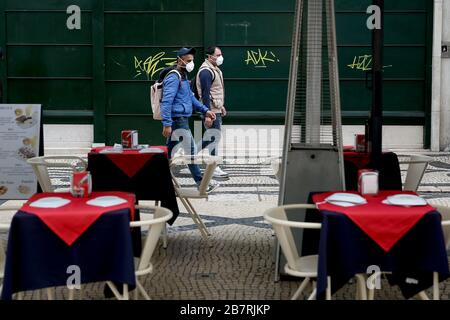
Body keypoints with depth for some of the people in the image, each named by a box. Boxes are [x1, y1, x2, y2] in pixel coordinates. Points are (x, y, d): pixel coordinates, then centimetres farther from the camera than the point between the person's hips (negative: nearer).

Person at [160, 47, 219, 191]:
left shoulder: (183, 77, 18)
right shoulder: (174, 77, -15)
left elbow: (191, 97, 27)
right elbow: (166, 102, -22)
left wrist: (205, 110, 18)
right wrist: (167, 124, -27)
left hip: (182, 120, 10)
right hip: (178, 120, -10)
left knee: (170, 153, 12)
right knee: (190, 152, -4)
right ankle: (202, 184, 2)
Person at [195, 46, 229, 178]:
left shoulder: (215, 69, 16)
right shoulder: (206, 71, -16)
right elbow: (205, 94, -22)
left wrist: (222, 106, 27)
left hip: (216, 109, 10)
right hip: (211, 110, -10)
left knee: (210, 136, 16)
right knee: (214, 136, -7)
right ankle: (214, 168, -2)